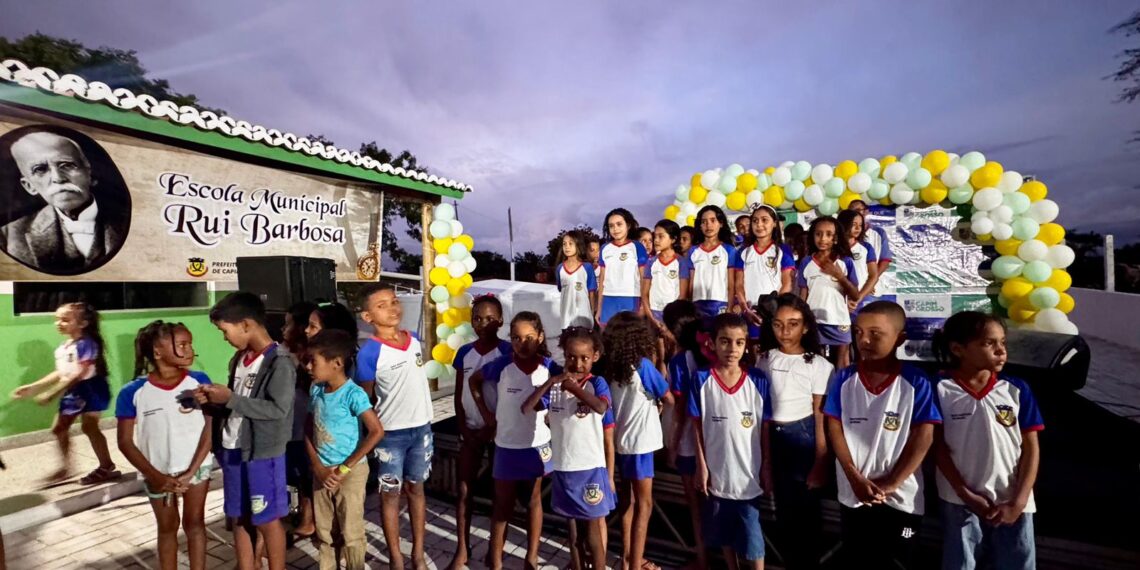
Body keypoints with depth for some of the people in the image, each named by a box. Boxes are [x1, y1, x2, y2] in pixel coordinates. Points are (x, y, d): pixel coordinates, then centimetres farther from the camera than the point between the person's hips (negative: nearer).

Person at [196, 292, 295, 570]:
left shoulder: (279, 362, -17)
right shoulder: (239, 359, 8)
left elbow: (278, 410, -23)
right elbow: (235, 406, 17)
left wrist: (230, 398, -20)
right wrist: (211, 403, -2)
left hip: (262, 454, -8)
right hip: (232, 451, 8)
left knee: (267, 521, 6)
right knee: (239, 519, 18)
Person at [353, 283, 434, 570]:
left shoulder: (414, 340, -1)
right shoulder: (370, 352, -17)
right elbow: (365, 398, -8)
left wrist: (423, 422, 13)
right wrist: (376, 429, -3)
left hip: (422, 427, 5)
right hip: (391, 433, -4)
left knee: (416, 488, 16)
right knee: (391, 493, 11)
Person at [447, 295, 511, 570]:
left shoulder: (507, 351, -11)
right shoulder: (464, 353, 1)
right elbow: (459, 395, 6)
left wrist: (493, 428, -13)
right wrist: (464, 429, -2)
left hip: (499, 429, -3)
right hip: (470, 430, 4)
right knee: (464, 490, 9)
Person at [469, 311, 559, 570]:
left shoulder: (548, 366, -12)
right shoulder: (502, 364, -14)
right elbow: (474, 381, 2)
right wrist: (486, 413, -2)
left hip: (537, 444, 1)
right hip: (507, 445, -1)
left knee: (534, 501, 17)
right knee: (503, 503, 14)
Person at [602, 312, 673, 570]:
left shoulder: (610, 367, -1)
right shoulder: (643, 365, -17)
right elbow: (669, 400, -9)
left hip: (620, 440, 7)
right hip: (639, 442, -6)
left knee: (627, 498, 18)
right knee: (644, 504, 4)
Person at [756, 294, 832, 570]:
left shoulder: (819, 365, -9)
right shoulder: (764, 359, 1)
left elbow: (822, 419, -8)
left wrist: (820, 464, -9)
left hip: (802, 438, -4)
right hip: (771, 438, 4)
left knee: (806, 511, 9)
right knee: (783, 509, 18)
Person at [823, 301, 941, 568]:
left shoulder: (915, 382, -9)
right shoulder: (844, 379, -3)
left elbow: (923, 437, -10)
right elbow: (835, 429, -3)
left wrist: (891, 483, -12)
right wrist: (856, 478, -11)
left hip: (901, 498, -2)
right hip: (853, 494, 2)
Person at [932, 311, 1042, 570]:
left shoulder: (1017, 389, -2)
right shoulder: (941, 390, -10)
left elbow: (1031, 448, -1)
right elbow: (939, 447, -7)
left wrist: (1019, 502, -7)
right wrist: (967, 495, -10)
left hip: (1012, 503, 2)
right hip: (961, 503, -2)